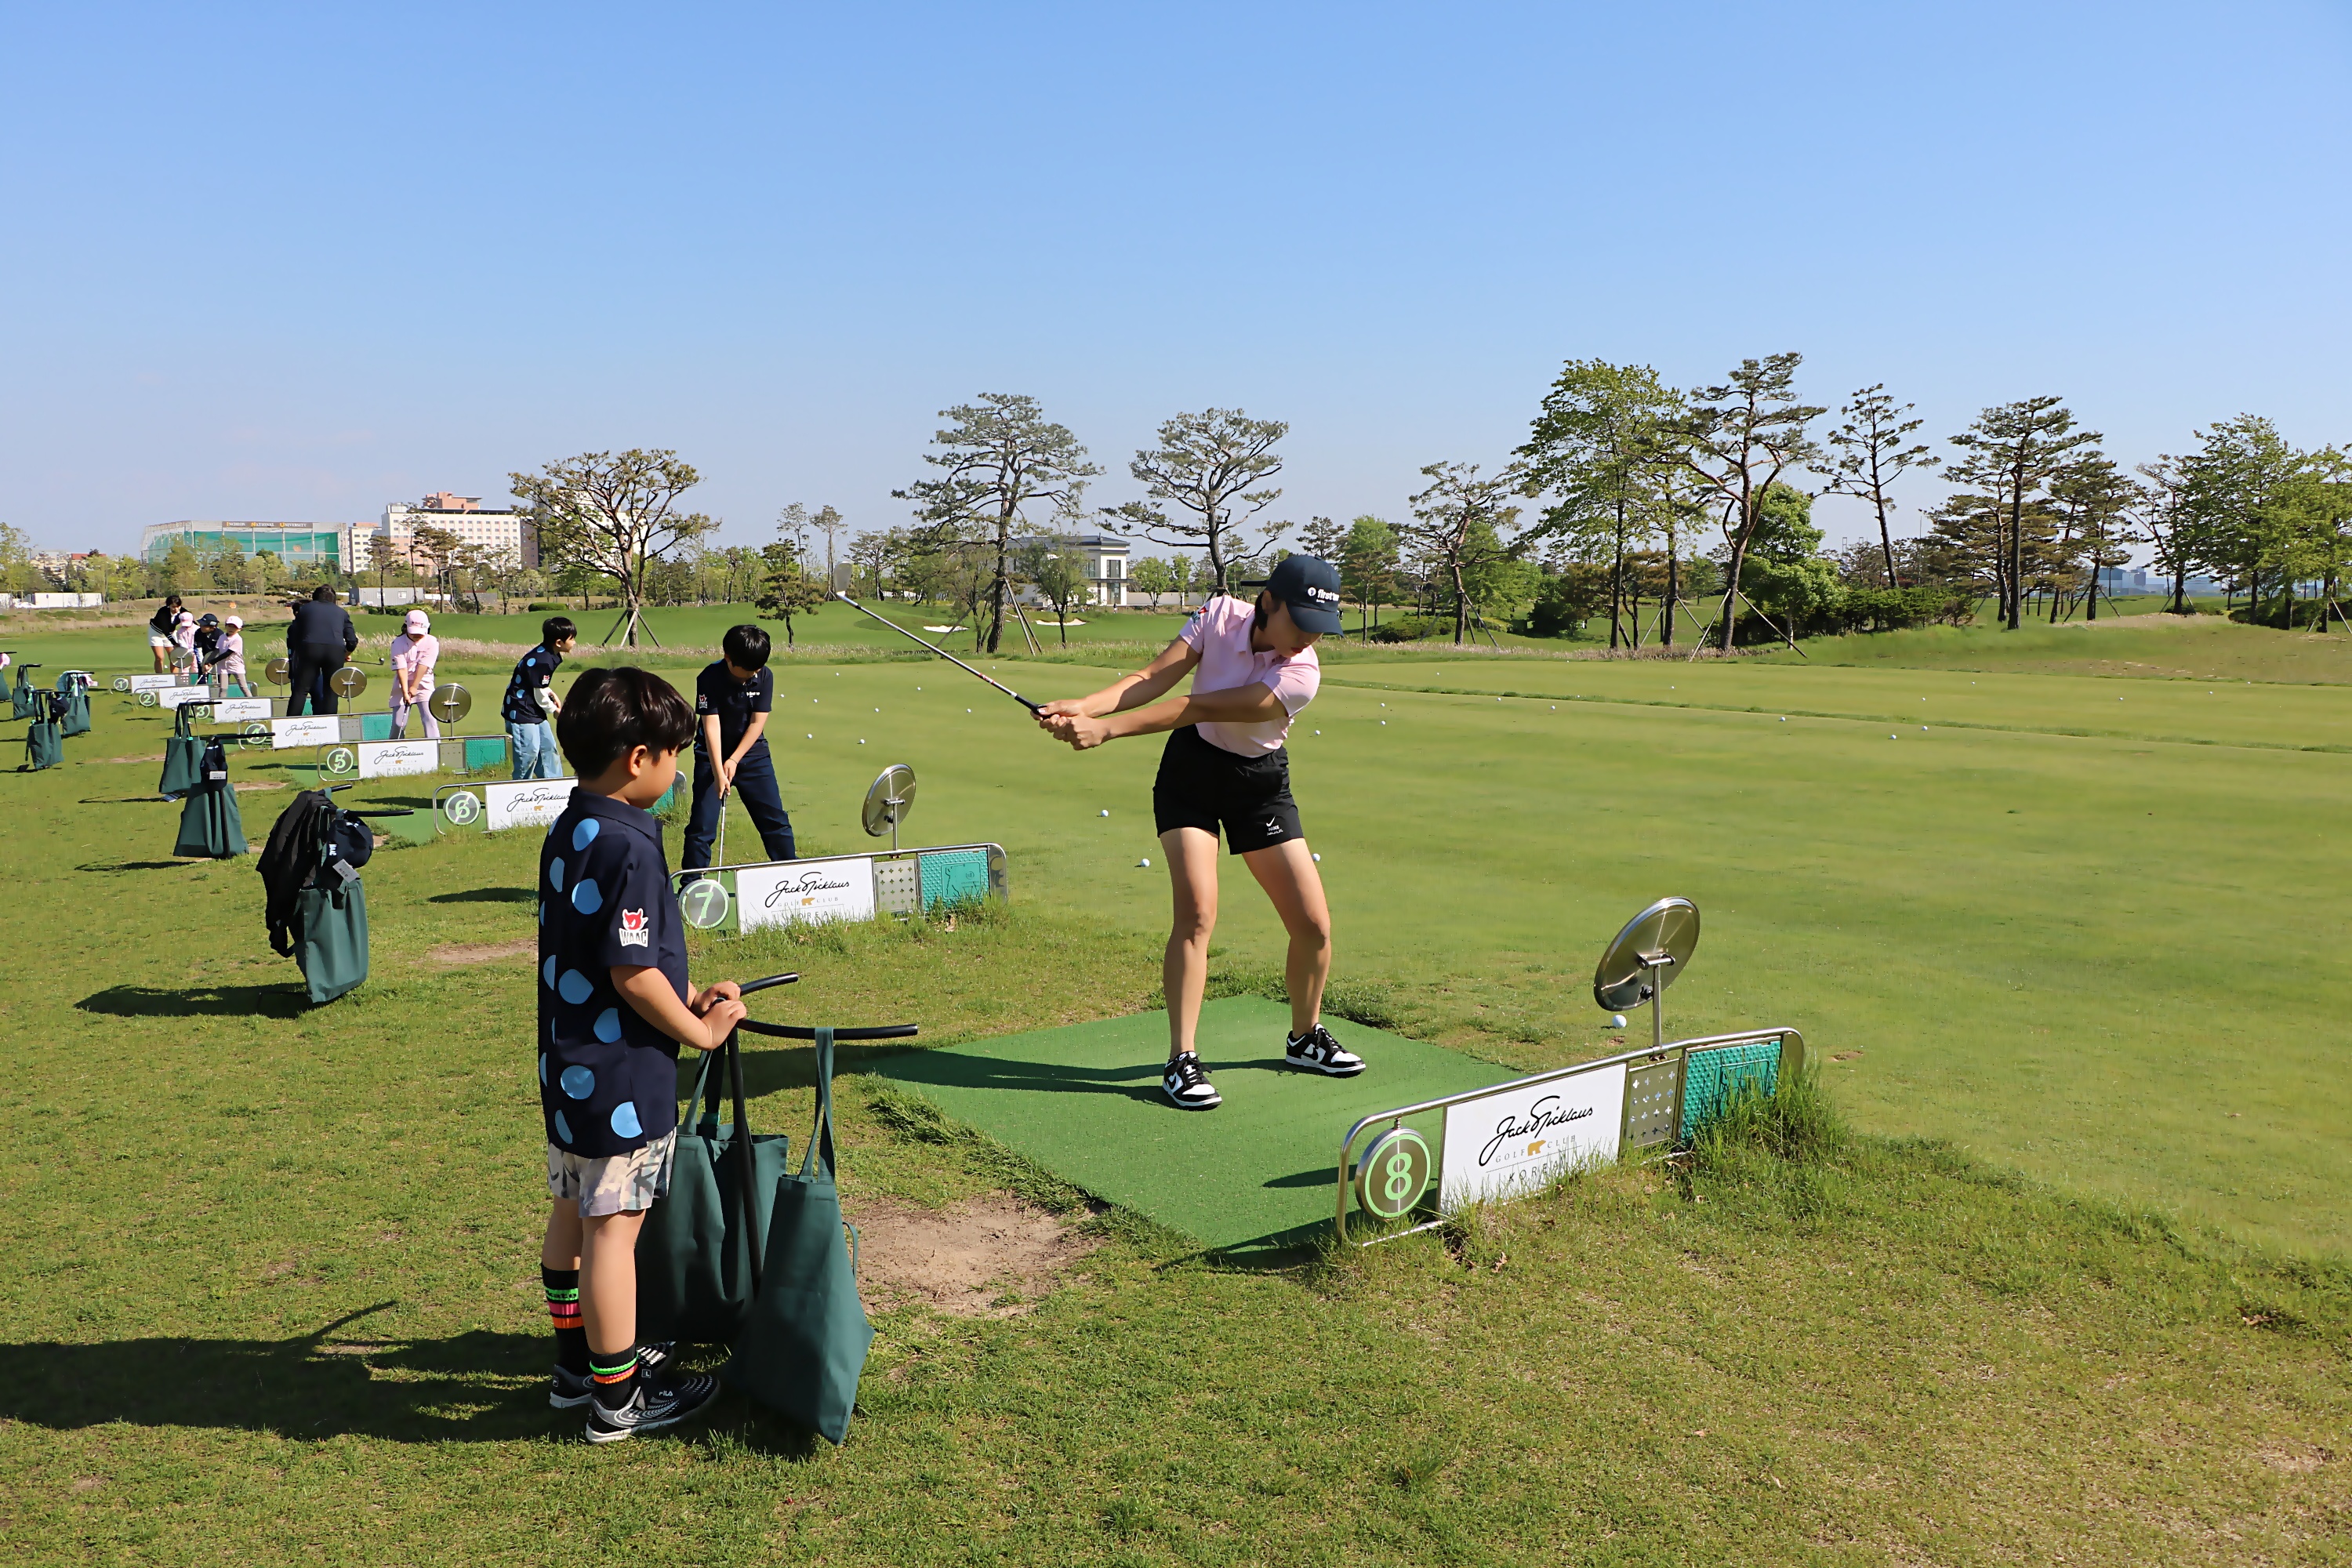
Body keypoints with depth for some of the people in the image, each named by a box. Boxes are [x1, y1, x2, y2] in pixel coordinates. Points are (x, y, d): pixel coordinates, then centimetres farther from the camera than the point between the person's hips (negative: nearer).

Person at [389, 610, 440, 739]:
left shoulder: (432, 642, -7)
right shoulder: (398, 643, -7)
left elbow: (423, 666, -11)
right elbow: (401, 669, -13)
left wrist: (414, 687, -15)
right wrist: (405, 691, -19)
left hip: (424, 684, -1)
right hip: (402, 686, 1)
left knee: (430, 719, -14)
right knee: (398, 723, -1)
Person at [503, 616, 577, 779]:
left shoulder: (547, 655, 4)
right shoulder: (542, 662, -26)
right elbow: (540, 697, -19)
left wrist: (552, 694, 6)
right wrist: (556, 710, -2)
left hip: (534, 711, 10)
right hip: (521, 711, -10)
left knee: (548, 747, 13)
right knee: (530, 752, -7)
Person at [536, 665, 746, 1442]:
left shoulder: (569, 831, 7)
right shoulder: (627, 847, -23)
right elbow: (631, 972, -24)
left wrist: (688, 996, 11)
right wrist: (701, 1030, -10)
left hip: (571, 1065, 10)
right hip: (621, 1077, -10)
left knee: (573, 1214, 19)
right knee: (614, 1225, 1)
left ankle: (579, 1361, 35)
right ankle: (617, 1396, 14)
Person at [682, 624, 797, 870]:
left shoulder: (765, 676, -11)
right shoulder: (709, 678, -19)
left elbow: (757, 722, -10)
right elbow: (711, 725, -23)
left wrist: (734, 760, -16)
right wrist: (718, 772, -29)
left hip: (752, 753, 3)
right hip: (713, 755, -2)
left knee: (775, 819, 5)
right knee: (702, 824, -4)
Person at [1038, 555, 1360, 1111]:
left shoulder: (1301, 675, -25)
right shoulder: (1220, 615, -15)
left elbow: (1198, 708, -33)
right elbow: (1152, 678, -18)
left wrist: (1107, 728, -38)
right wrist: (1084, 707, -35)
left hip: (1261, 783, 0)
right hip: (1191, 770, 0)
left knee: (1314, 924, -2)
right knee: (1198, 909, -19)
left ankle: (1305, 1038, 25)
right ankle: (1182, 1060, -10)